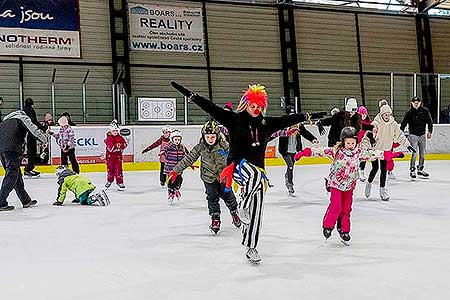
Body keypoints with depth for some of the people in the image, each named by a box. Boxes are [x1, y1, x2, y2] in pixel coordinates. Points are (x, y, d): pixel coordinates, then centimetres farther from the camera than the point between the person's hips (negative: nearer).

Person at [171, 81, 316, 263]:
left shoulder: (266, 123, 11)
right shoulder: (234, 119, -2)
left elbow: (287, 119, 17)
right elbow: (211, 108, -9)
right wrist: (190, 95, -17)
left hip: (257, 171, 5)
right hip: (238, 165, -5)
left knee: (256, 211, 5)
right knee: (257, 176, -39)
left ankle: (251, 247, 18)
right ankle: (243, 207, -19)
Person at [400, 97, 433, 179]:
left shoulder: (425, 111, 3)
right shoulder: (410, 112, -1)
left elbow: (430, 121, 8)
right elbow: (404, 123, 1)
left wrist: (430, 131, 2)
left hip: (422, 135, 3)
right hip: (413, 135, -3)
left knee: (422, 153, 10)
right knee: (414, 153, -11)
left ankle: (420, 169, 24)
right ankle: (412, 170, -3)